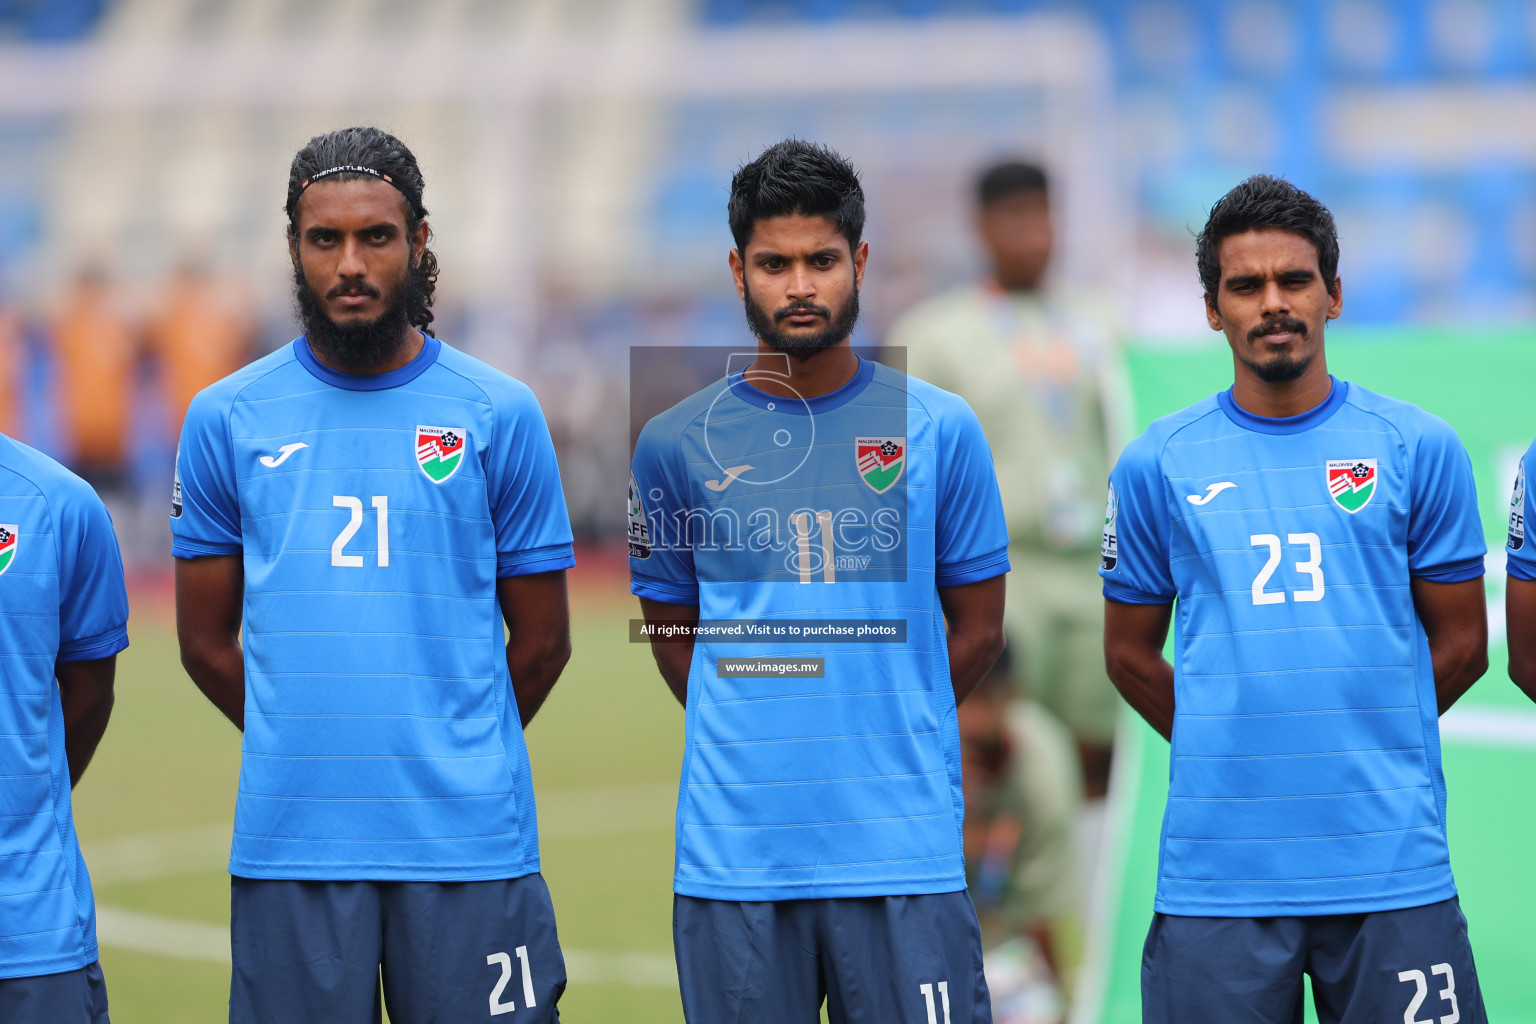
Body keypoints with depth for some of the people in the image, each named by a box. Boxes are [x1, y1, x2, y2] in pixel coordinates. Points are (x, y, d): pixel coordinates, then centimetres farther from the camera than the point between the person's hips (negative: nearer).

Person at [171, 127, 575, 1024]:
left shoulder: (501, 415, 4)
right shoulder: (227, 420, 7)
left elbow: (541, 642, 10)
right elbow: (207, 641, 13)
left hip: (469, 843, -1)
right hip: (288, 841, 1)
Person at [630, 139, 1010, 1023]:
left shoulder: (941, 430, 4)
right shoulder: (676, 445, 6)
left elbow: (976, 631, 11)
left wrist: (886, 736, 9)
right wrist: (760, 744, 10)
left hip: (905, 850, -1)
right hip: (733, 852, 1)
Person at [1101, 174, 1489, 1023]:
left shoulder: (1418, 450, 5)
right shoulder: (1157, 465, 6)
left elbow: (1460, 643, 10)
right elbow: (1130, 652, 14)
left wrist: (1361, 746, 9)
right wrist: (1233, 751, 11)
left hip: (1391, 869, 0)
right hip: (1216, 877, 0)